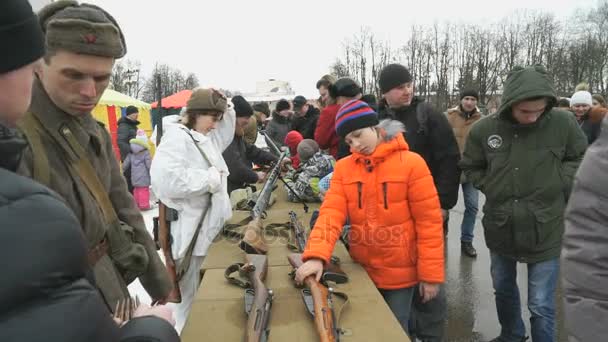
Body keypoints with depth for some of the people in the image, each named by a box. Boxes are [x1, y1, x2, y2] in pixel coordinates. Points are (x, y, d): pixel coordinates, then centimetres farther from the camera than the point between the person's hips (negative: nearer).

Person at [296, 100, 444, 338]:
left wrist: (430, 274, -12)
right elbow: (331, 213, -14)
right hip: (362, 269, 4)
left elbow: (429, 221, -12)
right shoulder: (343, 168, -3)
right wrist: (316, 255, -29)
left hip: (400, 271, -3)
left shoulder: (411, 163, -13)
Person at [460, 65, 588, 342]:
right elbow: (470, 168, 5)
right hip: (500, 229, 3)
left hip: (545, 231, -2)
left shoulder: (563, 123, -13)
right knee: (503, 290, 24)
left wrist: (558, 183, -9)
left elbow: (581, 158, 4)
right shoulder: (484, 129, -11)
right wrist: (492, 187, -7)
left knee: (541, 306, 5)